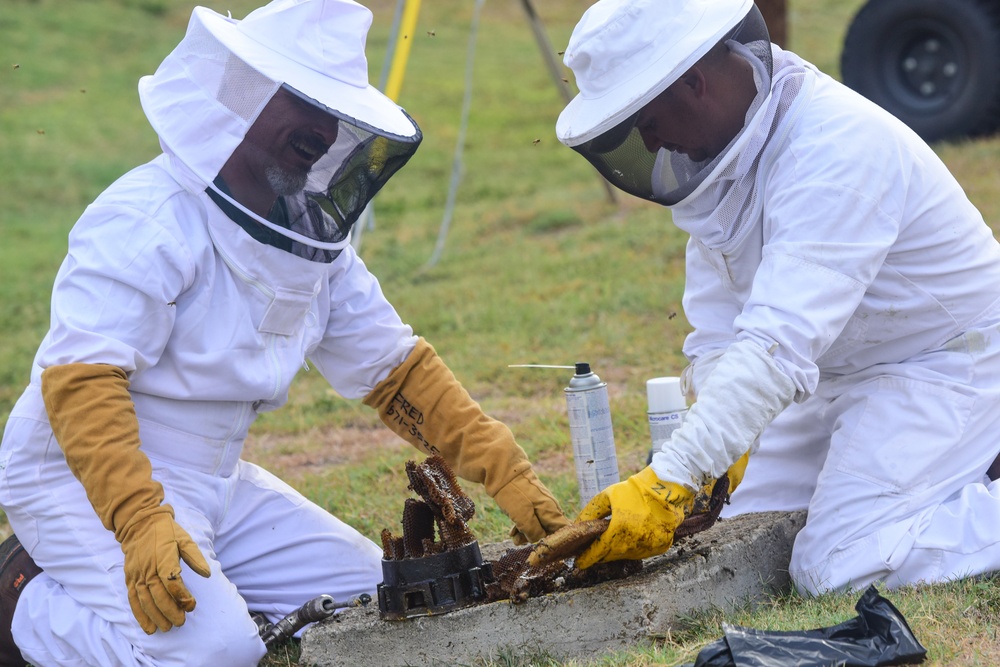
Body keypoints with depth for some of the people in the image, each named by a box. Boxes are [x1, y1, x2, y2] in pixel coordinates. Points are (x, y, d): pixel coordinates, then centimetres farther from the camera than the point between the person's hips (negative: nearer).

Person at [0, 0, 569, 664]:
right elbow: (80, 378, -29)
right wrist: (142, 523, -42)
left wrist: (508, 476, -2)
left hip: (212, 479, 9)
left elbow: (395, 368, 9)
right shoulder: (148, 222, -21)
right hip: (87, 479, -9)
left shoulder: (316, 240, 5)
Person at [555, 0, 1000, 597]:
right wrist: (722, 448, -19)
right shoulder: (723, 143, -2)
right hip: (844, 371, 9)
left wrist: (669, 481, -45)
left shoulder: (836, 149, -31)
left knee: (837, 567, -23)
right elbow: (717, 326, -1)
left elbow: (780, 344, -40)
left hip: (947, 363, -9)